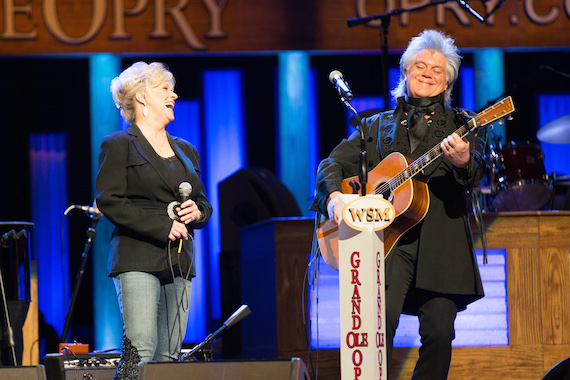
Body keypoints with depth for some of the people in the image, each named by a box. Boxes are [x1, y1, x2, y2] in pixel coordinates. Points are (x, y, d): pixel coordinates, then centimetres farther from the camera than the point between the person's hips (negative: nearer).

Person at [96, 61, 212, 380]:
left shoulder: (186, 151, 22)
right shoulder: (119, 146, 2)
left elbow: (204, 203, 26)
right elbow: (109, 202, -8)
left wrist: (197, 212, 0)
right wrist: (164, 227, -13)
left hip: (179, 263, 6)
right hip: (138, 260, -6)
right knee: (140, 352, -17)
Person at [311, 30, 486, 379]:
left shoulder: (462, 125, 14)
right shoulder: (378, 126, 20)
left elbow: (476, 172, -2)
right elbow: (334, 162, 18)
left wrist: (463, 161, -27)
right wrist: (334, 196, -4)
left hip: (442, 243, 0)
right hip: (388, 237, 0)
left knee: (439, 333, -7)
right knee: (380, 319, -19)